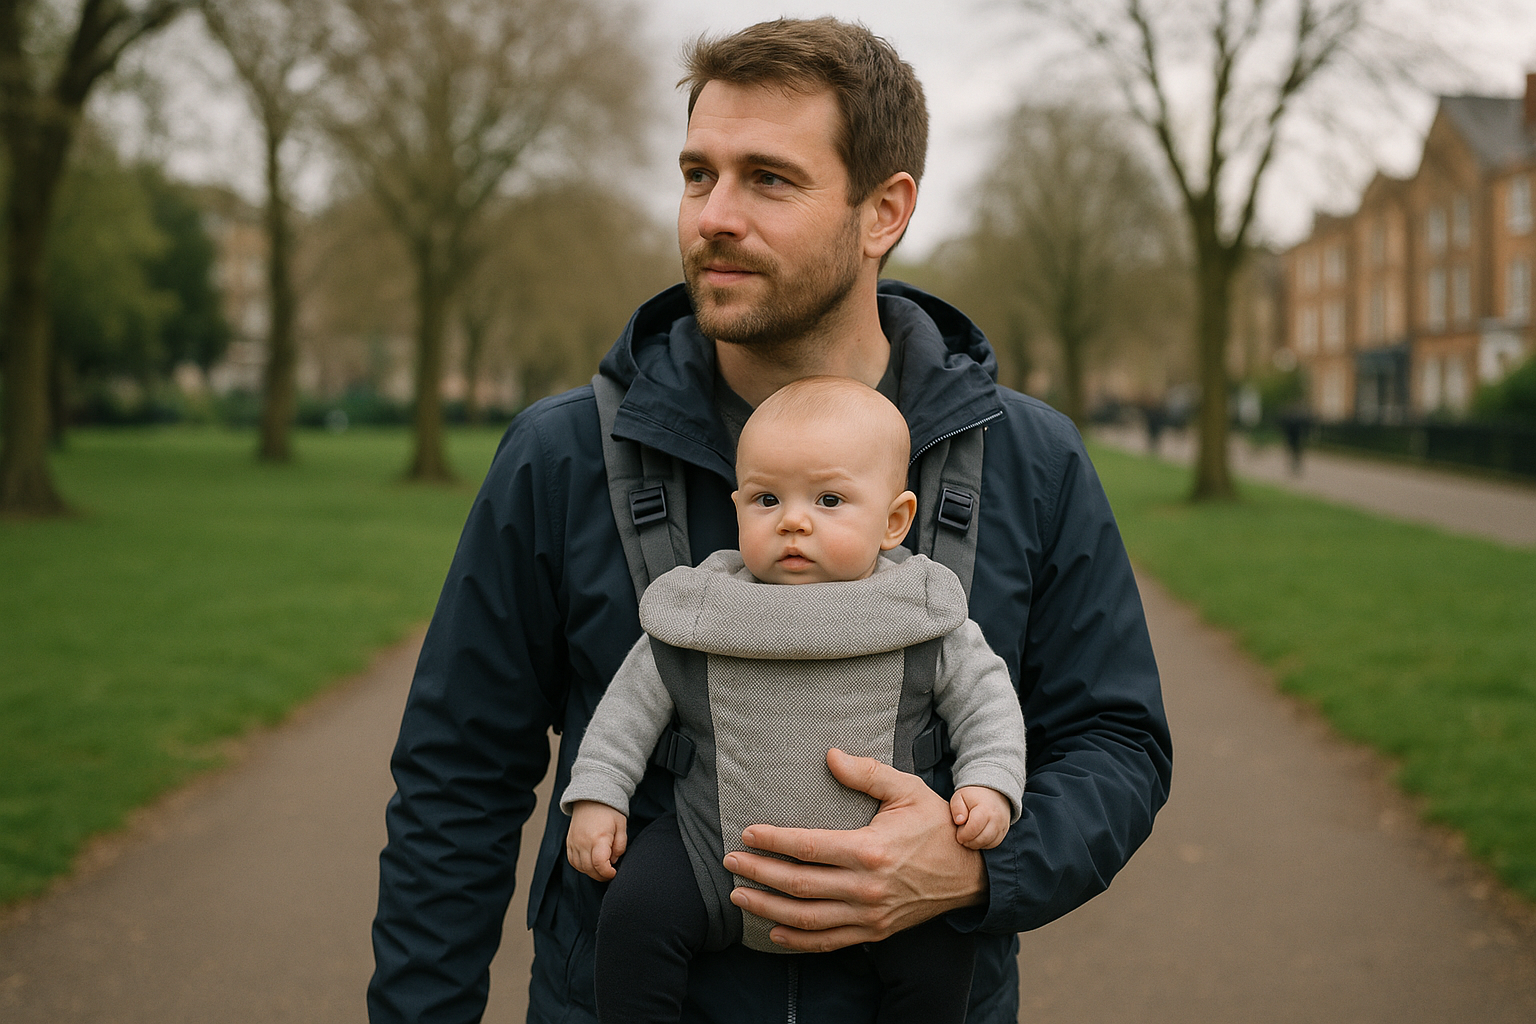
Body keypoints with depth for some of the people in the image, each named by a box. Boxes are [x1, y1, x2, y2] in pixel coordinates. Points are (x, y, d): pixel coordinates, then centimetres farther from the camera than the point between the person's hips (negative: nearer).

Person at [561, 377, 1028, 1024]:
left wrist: (989, 784, -9)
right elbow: (634, 698, 5)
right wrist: (597, 794, 1)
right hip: (718, 852, 0)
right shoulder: (701, 615, -5)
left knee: (940, 947, -13)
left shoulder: (921, 617, -6)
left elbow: (983, 696, 4)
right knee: (634, 911, -16)